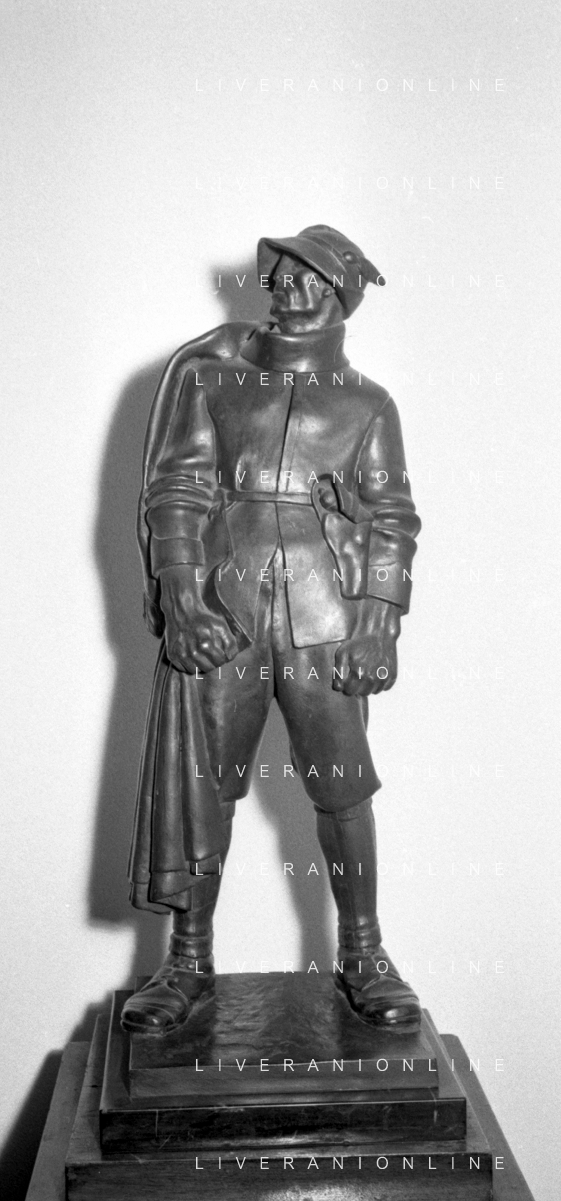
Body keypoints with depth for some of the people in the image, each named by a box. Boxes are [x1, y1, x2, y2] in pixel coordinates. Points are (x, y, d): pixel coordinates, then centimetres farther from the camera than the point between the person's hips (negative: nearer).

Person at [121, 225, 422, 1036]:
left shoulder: (367, 405, 11)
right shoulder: (209, 367, 8)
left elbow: (392, 519, 8)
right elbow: (174, 486, 1)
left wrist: (381, 621, -5)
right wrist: (181, 598, -10)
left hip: (323, 613, 0)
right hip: (216, 607, 0)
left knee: (342, 786, 0)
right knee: (198, 782, 3)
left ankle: (362, 956, 18)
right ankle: (189, 961, 18)